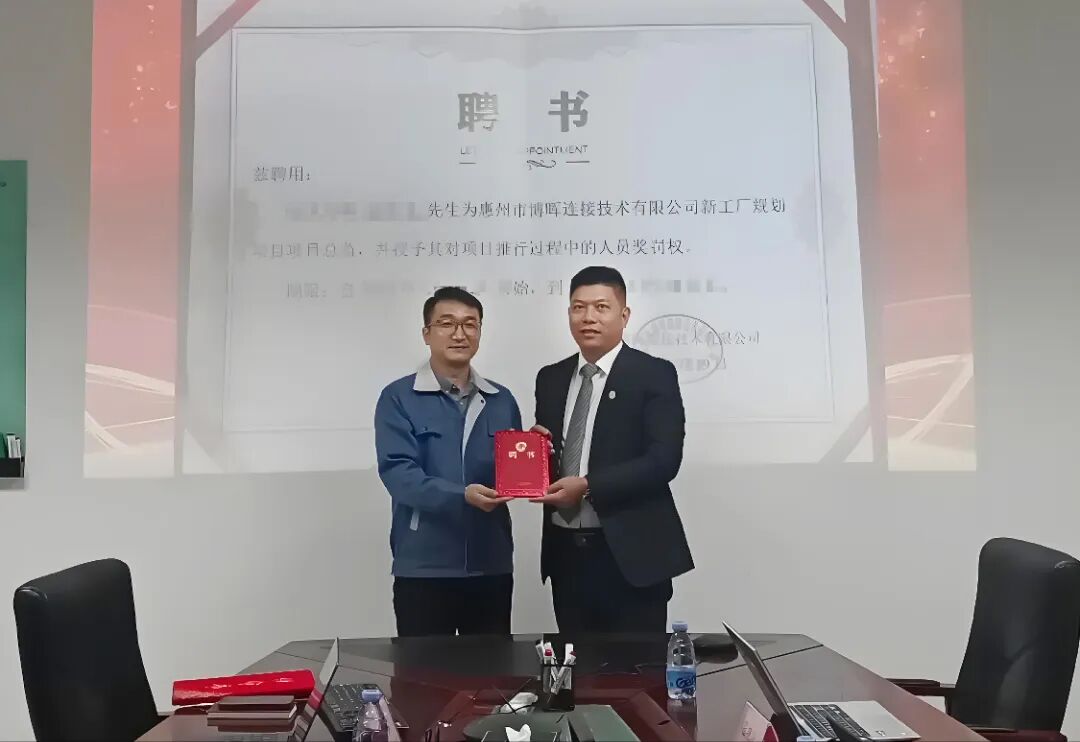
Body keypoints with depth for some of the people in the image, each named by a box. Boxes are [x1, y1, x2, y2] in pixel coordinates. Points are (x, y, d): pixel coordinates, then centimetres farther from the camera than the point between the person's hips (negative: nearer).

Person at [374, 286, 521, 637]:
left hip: (492, 564, 4)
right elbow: (398, 472, -13)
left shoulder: (501, 400, 10)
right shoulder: (398, 397, -2)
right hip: (423, 567, -4)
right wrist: (461, 496, -27)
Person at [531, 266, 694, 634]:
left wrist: (587, 486, -20)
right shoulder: (550, 378, 12)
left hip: (630, 553, -5)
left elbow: (664, 459, -14)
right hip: (565, 551, 5)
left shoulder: (654, 374, -4)